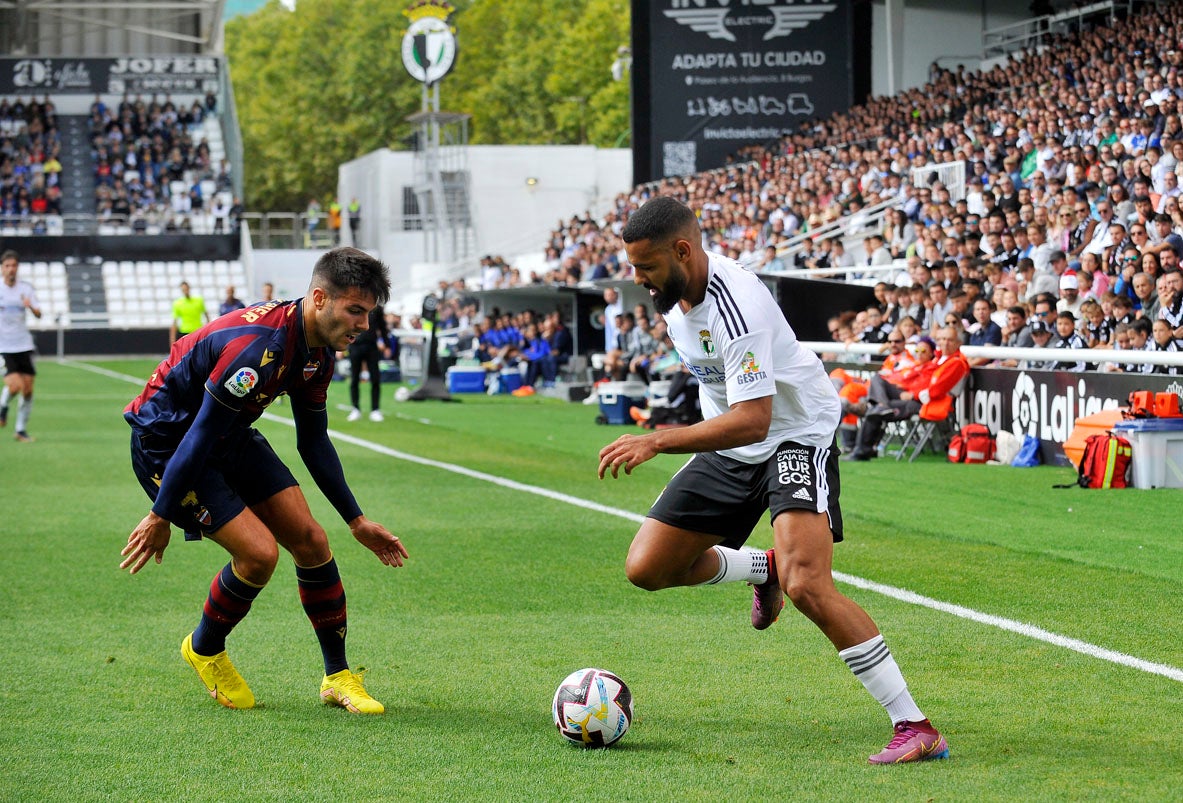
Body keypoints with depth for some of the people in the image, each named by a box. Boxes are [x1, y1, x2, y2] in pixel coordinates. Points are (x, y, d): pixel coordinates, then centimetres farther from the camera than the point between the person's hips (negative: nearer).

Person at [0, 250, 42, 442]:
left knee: (28, 388, 2)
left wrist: (31, 307, -25)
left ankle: (21, 429, 15)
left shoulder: (26, 288, 2)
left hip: (23, 345, 3)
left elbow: (38, 314, -5)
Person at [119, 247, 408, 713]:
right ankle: (205, 651, 11)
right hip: (165, 442, -9)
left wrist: (356, 521, 11)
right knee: (259, 552, -18)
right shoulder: (261, 347, -33)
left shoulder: (318, 353, -3)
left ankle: (338, 677, 13)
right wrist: (161, 517, -21)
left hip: (232, 437, 9)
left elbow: (314, 442, 10)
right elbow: (199, 437, -28)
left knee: (310, 540, 0)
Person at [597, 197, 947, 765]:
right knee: (647, 568, 1)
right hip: (729, 448, 9)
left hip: (797, 436, -9)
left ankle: (916, 729, -22)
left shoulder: (737, 306, -30)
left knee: (807, 587, -28)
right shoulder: (674, 292, -2)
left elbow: (752, 421, -35)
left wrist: (656, 442, -37)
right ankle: (765, 569, 30)